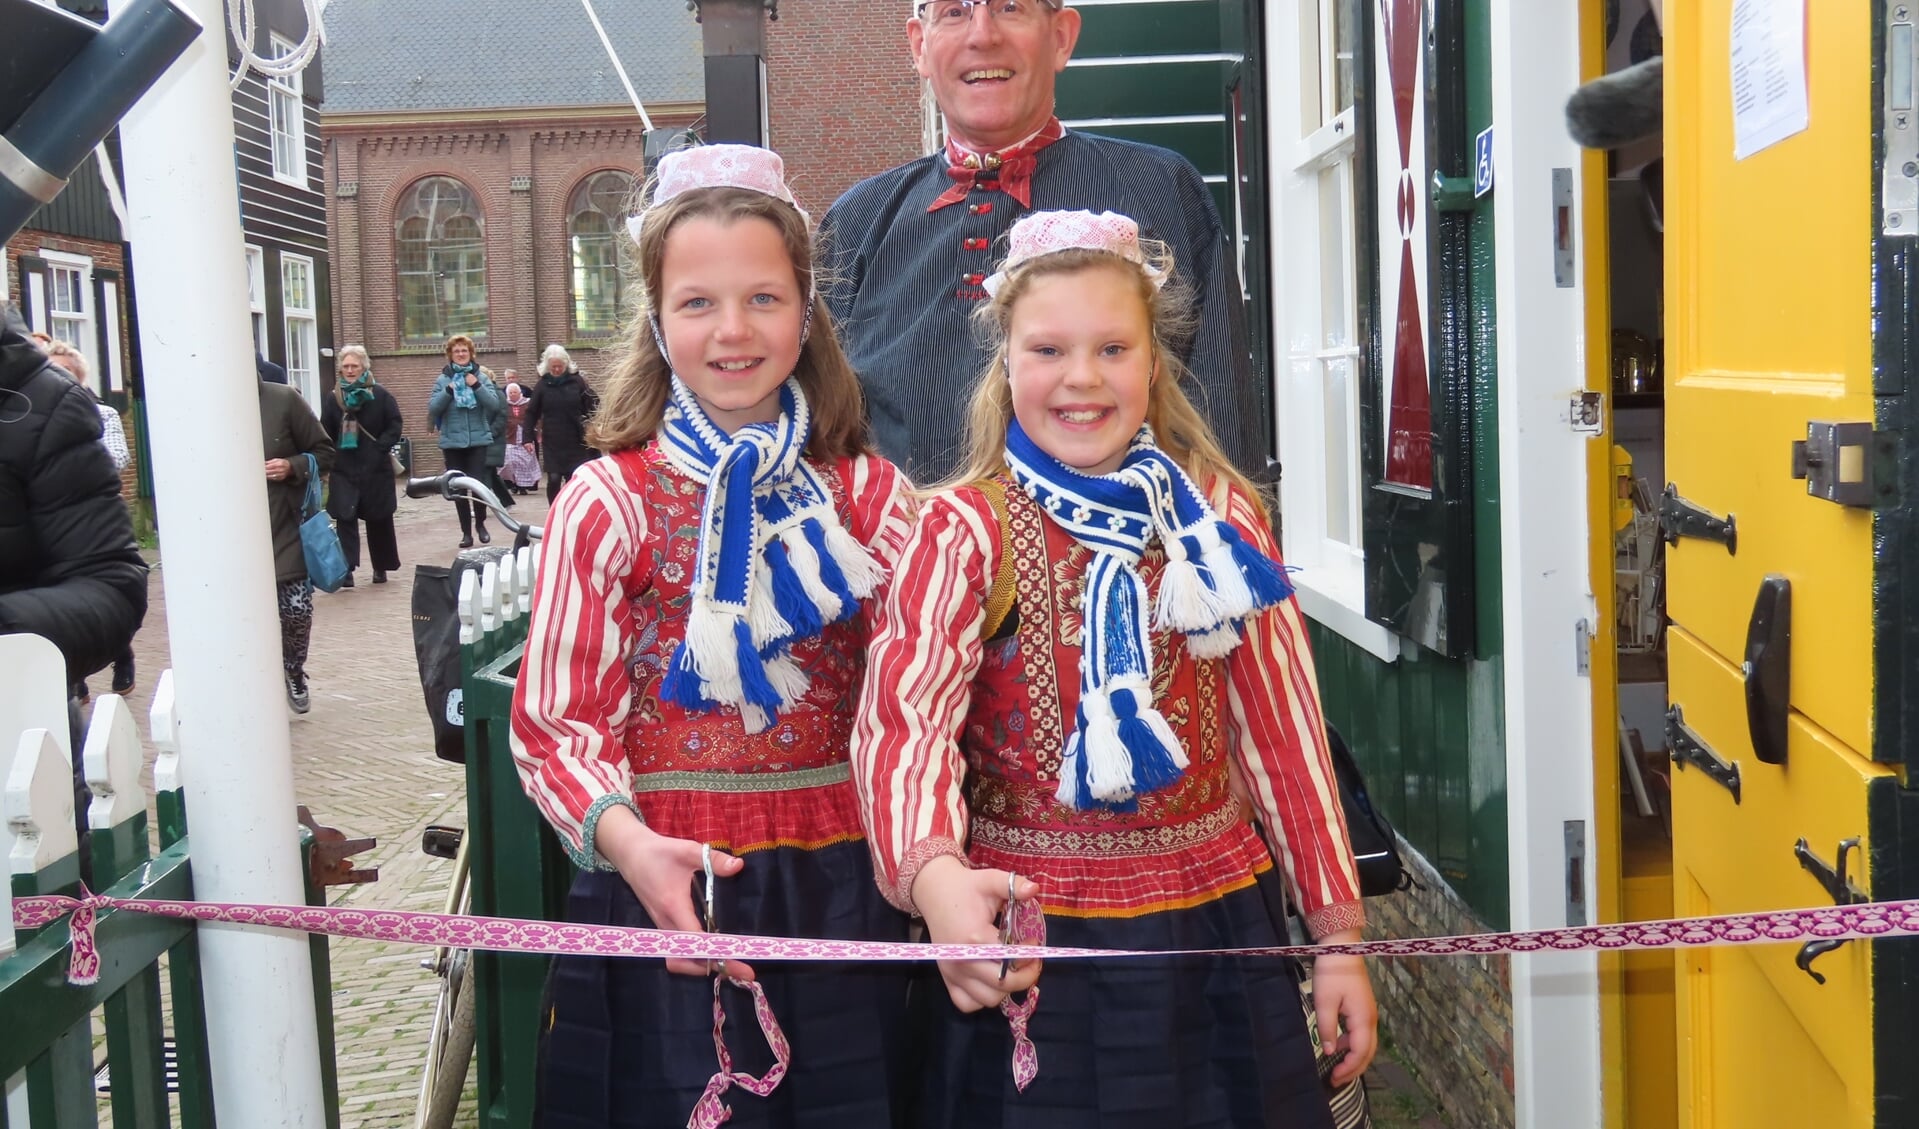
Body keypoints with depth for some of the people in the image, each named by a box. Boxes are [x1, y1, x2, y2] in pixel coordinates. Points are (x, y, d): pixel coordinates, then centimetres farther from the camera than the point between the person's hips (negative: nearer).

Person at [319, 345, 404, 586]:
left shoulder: (380, 395, -1)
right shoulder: (333, 399, 6)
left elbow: (395, 426, -3)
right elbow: (325, 435, 5)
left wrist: (379, 448, -14)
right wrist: (329, 459, -6)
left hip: (376, 468, -1)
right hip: (343, 470, 1)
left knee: (379, 519, 8)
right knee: (345, 518, -7)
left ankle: (381, 567, 23)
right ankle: (346, 569, -9)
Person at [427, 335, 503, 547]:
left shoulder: (481, 377, 4)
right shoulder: (443, 380, 4)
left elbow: (494, 404, -6)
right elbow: (432, 409, -3)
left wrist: (477, 386, -16)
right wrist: (448, 391, -15)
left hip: (478, 439, -1)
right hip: (452, 441, 1)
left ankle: (480, 524, 15)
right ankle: (466, 532, 13)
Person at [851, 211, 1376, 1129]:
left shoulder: (1219, 512, 3)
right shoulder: (963, 529, -7)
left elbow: (1283, 724, 6)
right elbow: (905, 717, -21)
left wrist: (1338, 931, 7)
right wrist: (932, 873, -41)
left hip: (1215, 919, 3)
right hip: (1032, 934, -3)